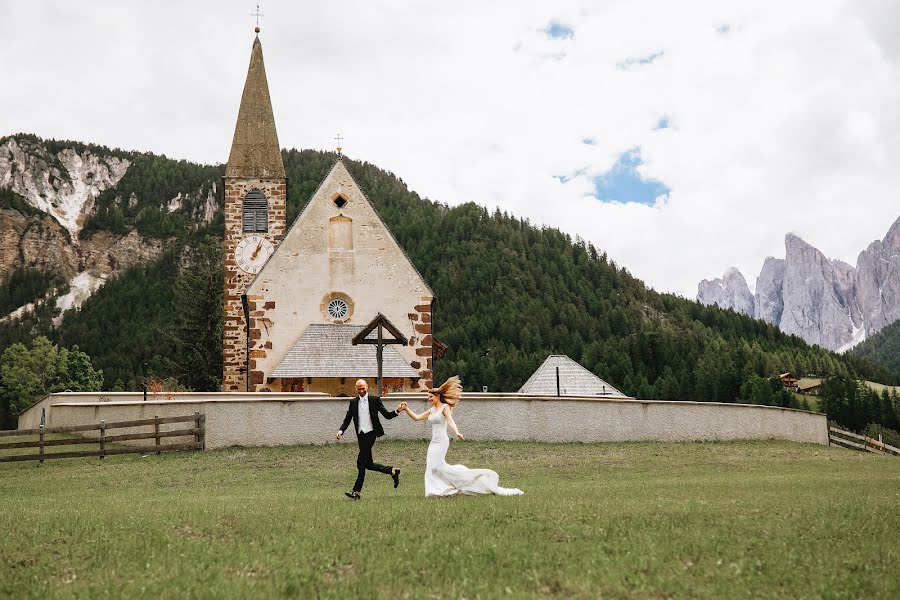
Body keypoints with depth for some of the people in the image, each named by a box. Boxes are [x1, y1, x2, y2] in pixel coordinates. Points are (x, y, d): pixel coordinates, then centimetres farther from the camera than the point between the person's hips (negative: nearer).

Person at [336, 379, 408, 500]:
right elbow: (347, 419, 9)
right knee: (368, 463, 7)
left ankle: (356, 491, -11)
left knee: (361, 462, -12)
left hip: (370, 433, -5)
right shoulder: (353, 402, 11)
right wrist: (341, 430, -8)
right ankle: (392, 471, 26)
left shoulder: (375, 400, 2)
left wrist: (397, 411, -15)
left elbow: (387, 415, 3)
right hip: (360, 435, 5)